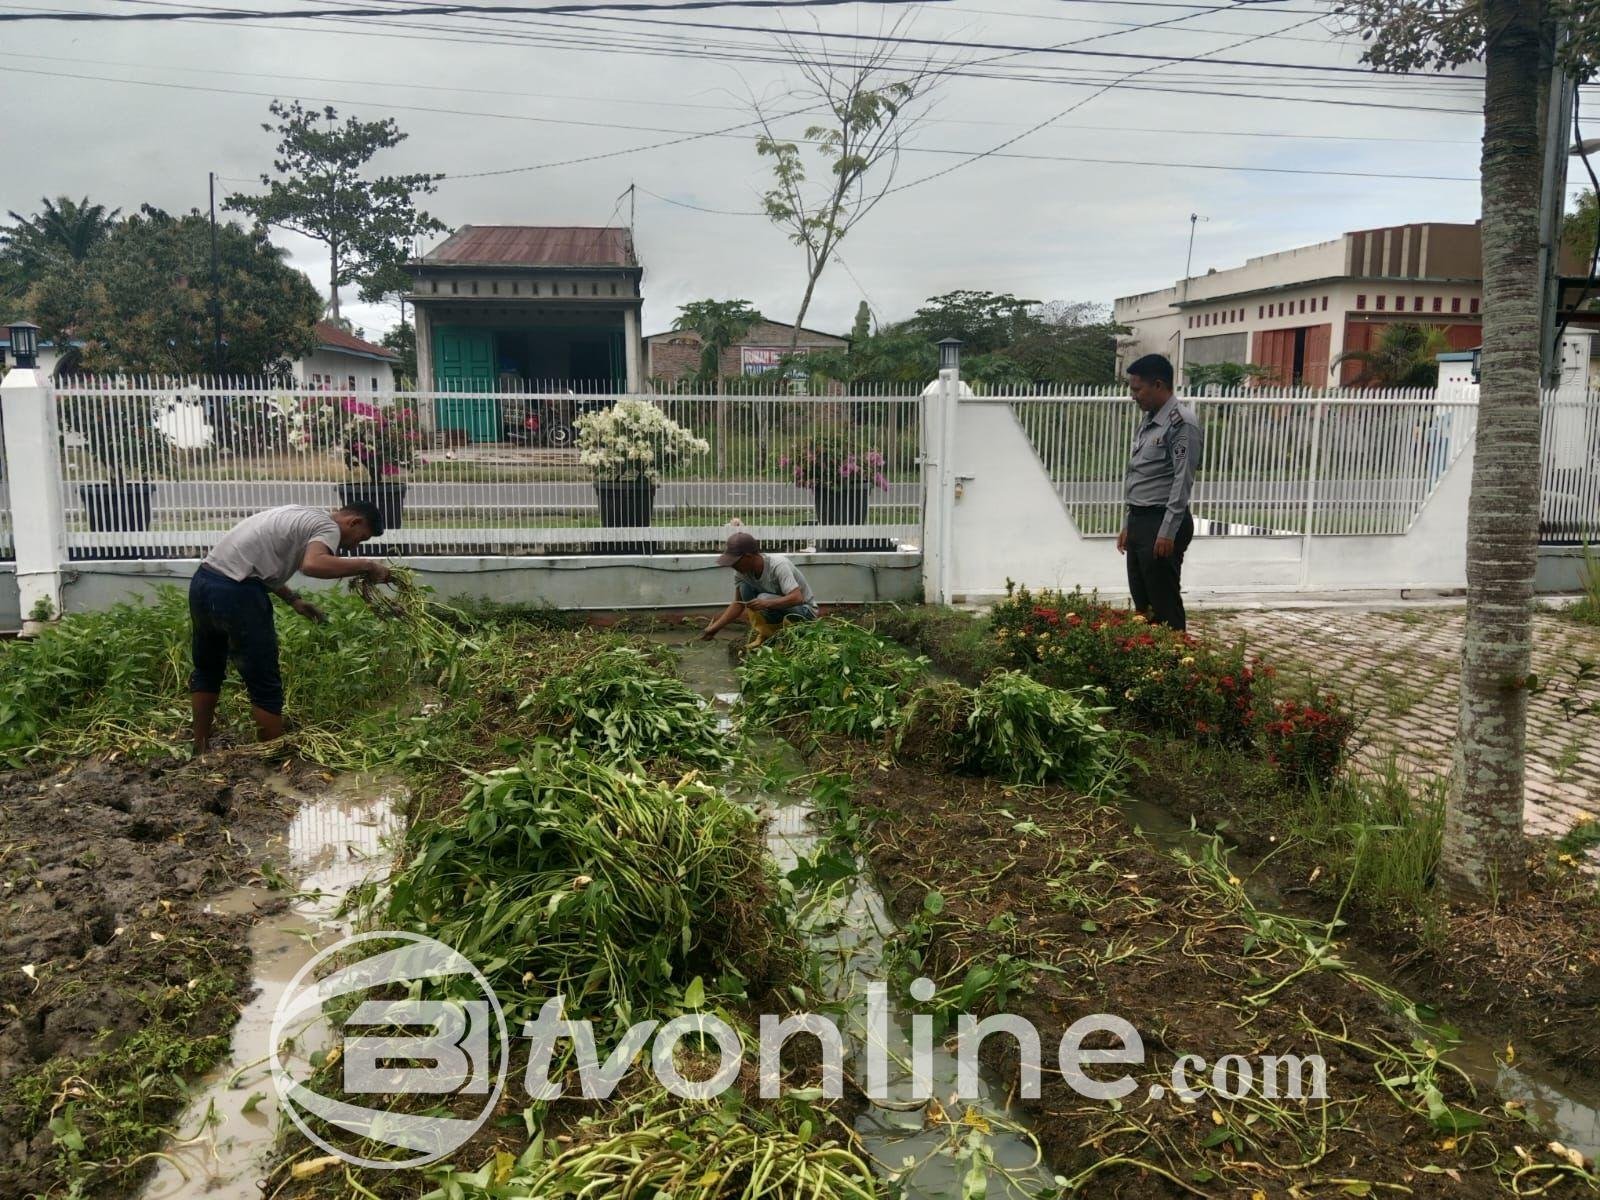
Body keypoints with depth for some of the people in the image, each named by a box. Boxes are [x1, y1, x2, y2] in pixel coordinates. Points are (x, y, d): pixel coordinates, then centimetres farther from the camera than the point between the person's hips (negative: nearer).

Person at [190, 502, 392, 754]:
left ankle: (200, 751, 36)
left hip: (203, 580, 10)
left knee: (207, 670, 26)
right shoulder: (329, 527, -4)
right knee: (266, 686, 0)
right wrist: (367, 565, -18)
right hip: (234, 594, -10)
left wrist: (294, 600, 26)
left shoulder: (303, 517, 24)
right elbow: (312, 565, -27)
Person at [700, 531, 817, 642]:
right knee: (745, 587, -14)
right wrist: (714, 628, -11)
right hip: (779, 609, 7)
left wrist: (766, 603, -48)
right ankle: (763, 635, -6)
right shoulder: (742, 571, -9)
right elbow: (738, 604, -2)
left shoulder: (778, 566, -29)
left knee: (763, 599, -31)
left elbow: (797, 598, -37)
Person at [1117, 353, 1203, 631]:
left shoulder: (1181, 424, -12)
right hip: (1139, 521, 9)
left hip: (1162, 523, -9)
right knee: (1142, 602, 13)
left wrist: (1167, 532, -20)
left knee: (1164, 606, -3)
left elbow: (1182, 482, -17)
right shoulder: (1148, 422, 15)